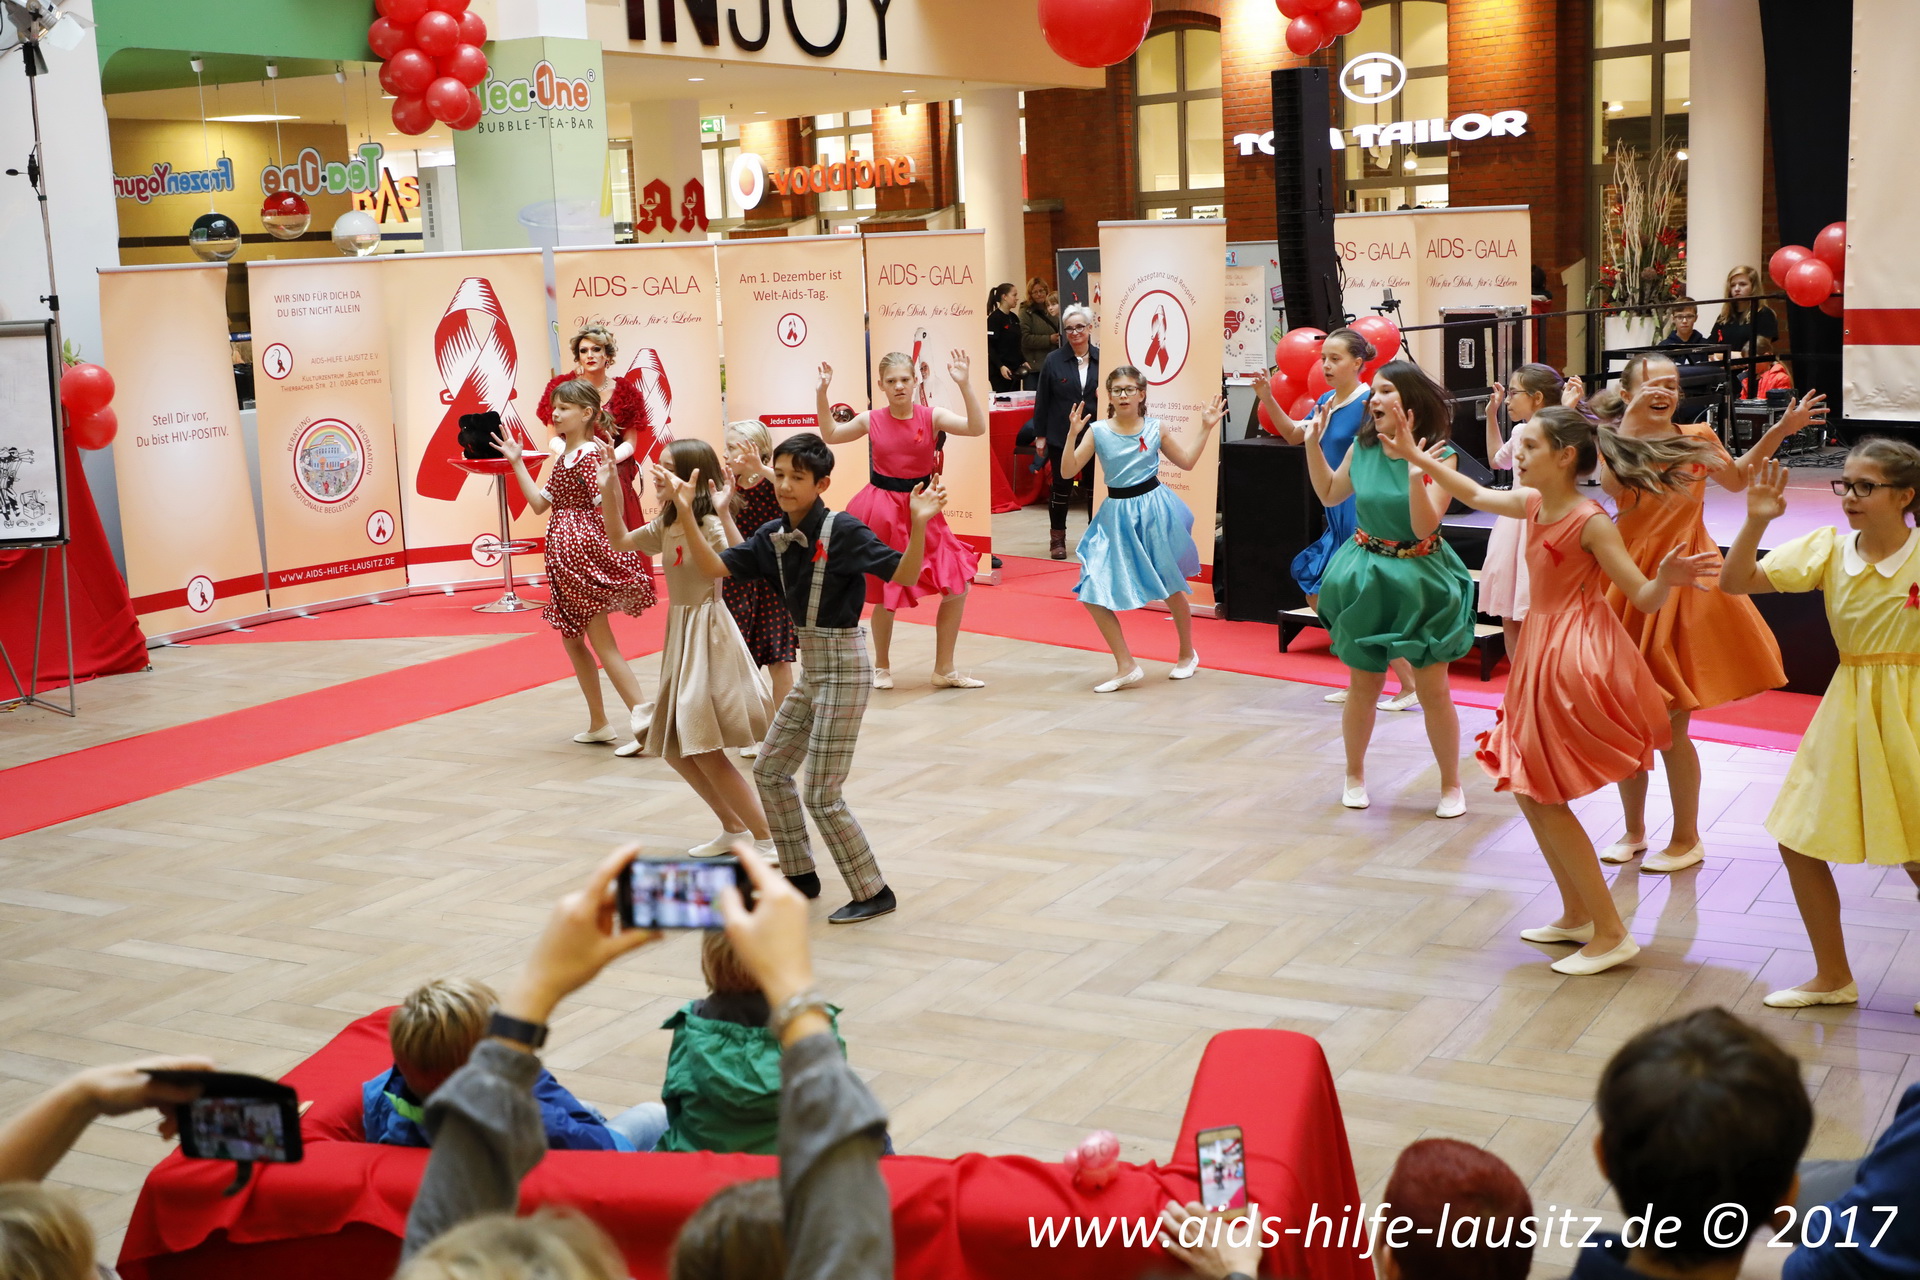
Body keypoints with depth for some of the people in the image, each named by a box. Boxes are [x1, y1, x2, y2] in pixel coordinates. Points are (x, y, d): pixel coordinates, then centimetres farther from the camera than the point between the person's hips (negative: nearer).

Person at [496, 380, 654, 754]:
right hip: (563, 552, 10)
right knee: (572, 638, 15)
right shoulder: (563, 455, 14)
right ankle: (599, 724, 20)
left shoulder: (589, 455, -13)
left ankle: (642, 713, -6)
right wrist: (517, 462, 13)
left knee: (601, 639, -7)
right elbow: (540, 504, 14)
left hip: (584, 547, -10)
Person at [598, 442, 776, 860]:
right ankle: (734, 828, 27)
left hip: (708, 634, -9)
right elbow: (619, 541, 18)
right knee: (676, 749, 14)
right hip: (680, 634, 9)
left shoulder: (710, 524, -17)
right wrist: (609, 492, 6)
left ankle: (768, 838, -2)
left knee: (705, 751, -10)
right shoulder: (666, 525, 8)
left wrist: (724, 515, -45)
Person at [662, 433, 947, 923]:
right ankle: (801, 875, 32)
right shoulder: (774, 538, 3)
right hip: (811, 670, 9)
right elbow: (714, 566, 1)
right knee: (769, 771, 18)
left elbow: (904, 574, -24)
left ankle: (874, 893, 9)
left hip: (843, 670, -8)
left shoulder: (842, 531, -18)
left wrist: (918, 524, -41)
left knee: (821, 795, -5)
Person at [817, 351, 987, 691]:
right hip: (882, 509, -1)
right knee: (886, 596, 5)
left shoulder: (932, 416, -6)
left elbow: (977, 428, -19)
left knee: (958, 586, -2)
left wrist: (965, 385, -28)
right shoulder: (872, 420, -3)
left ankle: (944, 670, 13)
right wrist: (822, 394, -1)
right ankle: (882, 667, 29)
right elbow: (830, 435, 12)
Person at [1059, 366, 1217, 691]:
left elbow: (1186, 461, 8)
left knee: (1171, 587, 11)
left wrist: (1205, 429, 0)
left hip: (1152, 508, -1)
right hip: (1116, 515, 1)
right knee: (1092, 593, -8)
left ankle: (1187, 654, 36)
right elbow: (1069, 470, -8)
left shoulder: (1155, 429, -1)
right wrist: (1073, 435, -20)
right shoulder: (1098, 431, -3)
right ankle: (1126, 667, 3)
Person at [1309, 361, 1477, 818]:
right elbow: (1330, 494, 14)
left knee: (1433, 689, 2)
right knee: (1363, 686, 11)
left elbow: (1424, 526, -22)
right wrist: (1313, 443, 3)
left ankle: (1451, 785, 18)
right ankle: (1354, 775, 30)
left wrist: (1414, 471, -34)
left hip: (1418, 580, -3)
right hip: (1366, 577, 3)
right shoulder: (1363, 446, -2)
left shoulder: (1439, 455, -13)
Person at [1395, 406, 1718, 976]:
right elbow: (1477, 495, 25)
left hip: (1577, 657, -9)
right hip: (1542, 651, 9)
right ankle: (1577, 916, 26)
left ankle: (1612, 934, 1)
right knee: (1529, 790, 14)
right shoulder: (1533, 503, 5)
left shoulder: (1591, 522, -18)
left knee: (1542, 797, -6)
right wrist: (1415, 456, 28)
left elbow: (1644, 598, -18)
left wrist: (1668, 578, -41)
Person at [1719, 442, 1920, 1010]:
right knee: (1798, 841, 8)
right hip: (1847, 711, 5)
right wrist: (1757, 521, -19)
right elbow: (1735, 582, -5)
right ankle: (1832, 977, 25)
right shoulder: (1828, 548, -1)